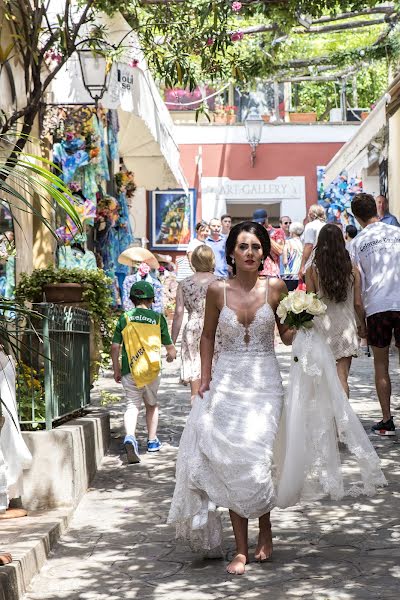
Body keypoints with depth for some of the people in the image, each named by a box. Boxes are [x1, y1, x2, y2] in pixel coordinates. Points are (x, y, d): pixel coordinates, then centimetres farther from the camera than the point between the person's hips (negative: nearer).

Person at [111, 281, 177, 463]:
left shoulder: (124, 318, 1)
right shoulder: (158, 318, 1)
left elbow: (114, 347, 0)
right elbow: (170, 347, 6)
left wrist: (116, 369, 12)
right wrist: (171, 356, 30)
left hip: (129, 371, 0)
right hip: (152, 370, 0)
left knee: (132, 405, 2)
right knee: (151, 405, 20)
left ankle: (130, 437, -24)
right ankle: (152, 441, 27)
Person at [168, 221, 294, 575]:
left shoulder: (275, 288, 0)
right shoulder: (218, 291, 1)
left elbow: (288, 334, 8)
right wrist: (205, 378, 4)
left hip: (264, 383, -1)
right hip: (227, 383, 1)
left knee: (255, 462, -10)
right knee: (230, 465, -2)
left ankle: (265, 531, 18)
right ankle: (241, 549, 5)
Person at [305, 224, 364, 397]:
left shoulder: (312, 270, -6)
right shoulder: (353, 270, -2)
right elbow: (357, 303, 0)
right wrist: (363, 326, 14)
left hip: (321, 326, 0)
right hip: (345, 326, 0)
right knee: (342, 377, 2)